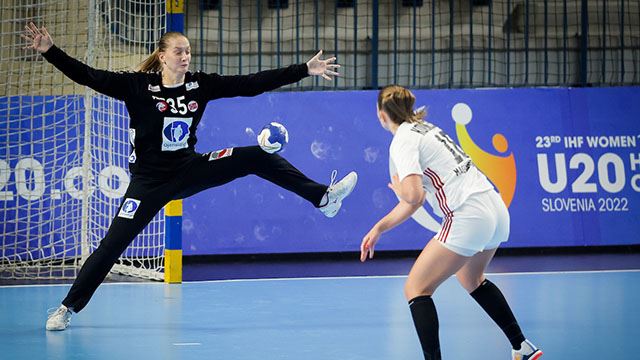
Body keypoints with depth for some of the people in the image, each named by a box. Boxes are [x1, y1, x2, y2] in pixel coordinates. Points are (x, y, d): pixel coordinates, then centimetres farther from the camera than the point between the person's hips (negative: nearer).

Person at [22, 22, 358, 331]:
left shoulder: (200, 84, -3)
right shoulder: (138, 86, -13)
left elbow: (252, 83, -2)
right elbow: (88, 76, -21)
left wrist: (306, 70, -4)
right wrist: (49, 51, -34)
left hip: (189, 170, 3)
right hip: (149, 181, -3)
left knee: (258, 157, -8)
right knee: (111, 246, -8)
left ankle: (323, 197, -1)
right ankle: (67, 308, 3)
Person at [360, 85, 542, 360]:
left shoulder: (402, 141, -9)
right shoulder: (425, 129, 19)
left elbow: (413, 196, -23)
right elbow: (415, 200, 20)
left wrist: (397, 186, 0)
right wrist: (379, 228, 17)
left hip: (469, 217, -10)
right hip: (496, 210, 10)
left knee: (416, 289, -3)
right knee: (471, 279, 33)